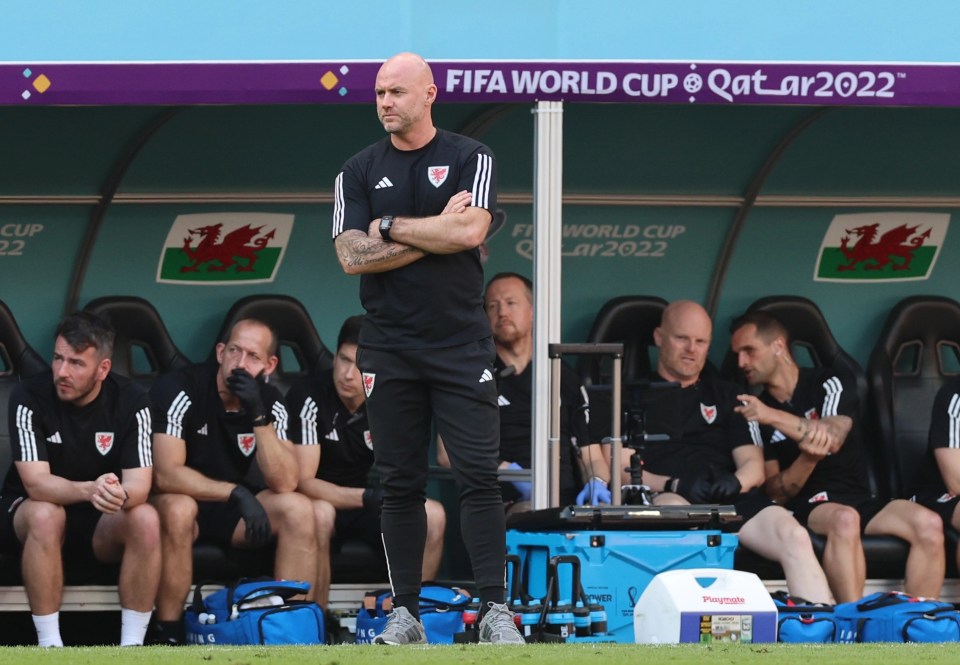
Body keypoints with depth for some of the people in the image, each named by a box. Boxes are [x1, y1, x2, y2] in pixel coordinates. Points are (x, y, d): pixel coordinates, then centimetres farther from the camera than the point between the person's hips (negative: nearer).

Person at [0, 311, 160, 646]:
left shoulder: (131, 401, -13)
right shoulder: (29, 397, -19)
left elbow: (139, 487, -19)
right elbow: (35, 483, -26)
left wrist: (118, 495, -45)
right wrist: (90, 490, -46)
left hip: (102, 523, 2)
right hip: (28, 514, -2)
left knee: (147, 519, -28)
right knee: (45, 514, -36)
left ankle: (132, 644, -23)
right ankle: (49, 645, -29)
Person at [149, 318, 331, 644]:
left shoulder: (270, 403, -5)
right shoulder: (179, 389, -19)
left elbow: (285, 484, -16)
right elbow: (166, 474, -27)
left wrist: (258, 416, -26)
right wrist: (236, 492, -33)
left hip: (231, 506, 5)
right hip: (180, 500, -5)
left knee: (300, 510, -18)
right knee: (177, 509, -38)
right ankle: (168, 635, -28)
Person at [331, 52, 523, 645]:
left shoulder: (470, 159, 3)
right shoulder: (359, 171, 9)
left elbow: (470, 231, -14)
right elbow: (352, 257, -4)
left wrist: (390, 228, -7)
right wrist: (435, 233, -9)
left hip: (462, 345, -2)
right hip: (390, 349, 2)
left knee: (479, 474, -8)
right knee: (401, 483, 4)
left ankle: (496, 610, -6)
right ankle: (405, 614, 9)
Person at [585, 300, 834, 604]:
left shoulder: (727, 395, 29)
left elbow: (754, 467, 19)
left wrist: (734, 482, -8)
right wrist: (673, 485, -14)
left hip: (730, 498, 3)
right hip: (664, 497, -3)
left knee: (795, 537, -27)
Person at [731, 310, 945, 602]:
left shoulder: (829, 383, 6)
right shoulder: (754, 409, 7)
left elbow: (833, 438, -15)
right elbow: (776, 492, 0)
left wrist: (773, 417, -24)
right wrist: (808, 458, -20)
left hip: (860, 499, 2)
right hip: (806, 506, -2)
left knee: (929, 524, -25)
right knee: (844, 519, -37)